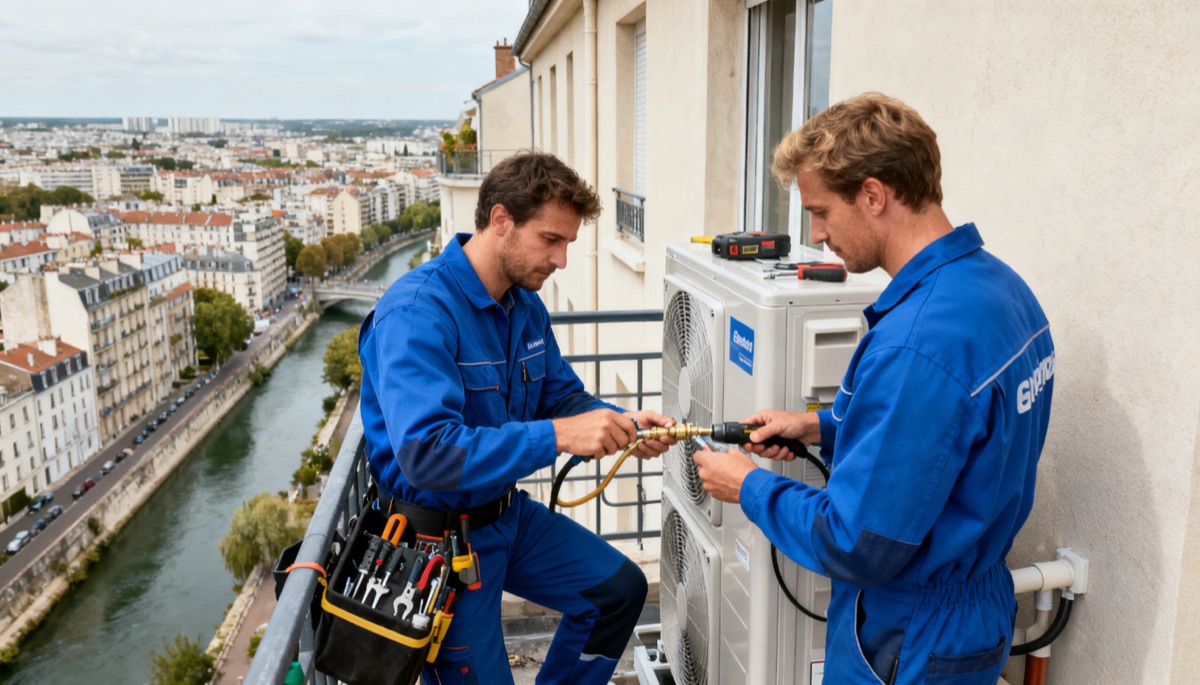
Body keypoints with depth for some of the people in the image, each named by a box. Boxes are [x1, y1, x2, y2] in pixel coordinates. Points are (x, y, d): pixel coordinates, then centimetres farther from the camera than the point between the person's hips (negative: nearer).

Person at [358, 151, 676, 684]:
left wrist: (620, 423, -13)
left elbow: (561, 396, 8)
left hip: (507, 513, 8)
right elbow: (425, 453, -36)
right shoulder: (418, 311, -27)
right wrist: (556, 437, -38)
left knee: (620, 588, 12)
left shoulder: (526, 304, 0)